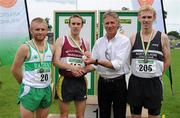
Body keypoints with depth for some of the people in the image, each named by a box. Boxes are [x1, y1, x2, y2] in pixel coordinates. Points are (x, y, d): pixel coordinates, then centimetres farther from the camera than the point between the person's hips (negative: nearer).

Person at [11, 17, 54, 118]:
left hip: (46, 89, 5)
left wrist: (47, 81, 8)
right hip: (30, 90, -5)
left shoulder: (51, 48, 3)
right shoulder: (25, 48, -11)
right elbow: (15, 69, -5)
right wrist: (25, 83, 5)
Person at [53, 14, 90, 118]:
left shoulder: (86, 43, 8)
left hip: (81, 81, 3)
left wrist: (84, 70, -11)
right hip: (66, 81, -3)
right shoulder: (61, 40, -2)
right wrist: (71, 67, -25)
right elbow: (56, 61, -12)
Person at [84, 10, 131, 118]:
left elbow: (117, 65, -19)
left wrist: (96, 61, -25)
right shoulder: (99, 42, 5)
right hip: (102, 82, 4)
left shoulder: (124, 40, -10)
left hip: (119, 82, -4)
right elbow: (94, 64, 5)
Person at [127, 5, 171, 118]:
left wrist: (157, 75, 1)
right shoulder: (133, 37, 1)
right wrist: (138, 74, 3)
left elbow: (167, 61, 3)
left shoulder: (162, 37, -3)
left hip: (154, 82, -1)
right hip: (135, 82, 2)